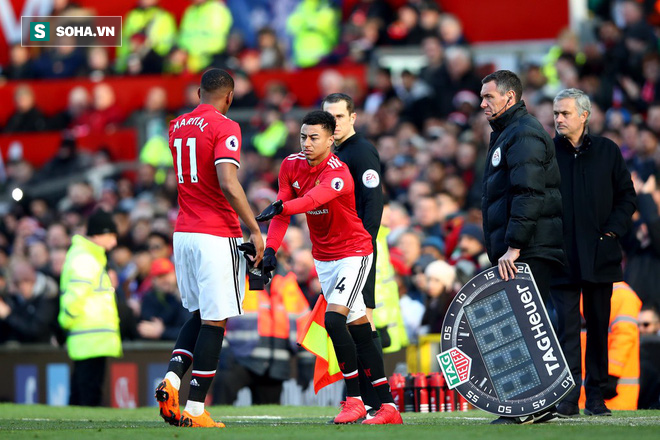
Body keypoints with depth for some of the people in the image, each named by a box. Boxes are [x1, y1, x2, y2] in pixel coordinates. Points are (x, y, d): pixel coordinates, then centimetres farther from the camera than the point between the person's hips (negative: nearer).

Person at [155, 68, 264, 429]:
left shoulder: (177, 127, 12)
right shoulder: (224, 128, -10)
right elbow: (228, 184, -20)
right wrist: (254, 229, -15)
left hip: (183, 233, 7)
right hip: (217, 236, -7)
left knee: (199, 314, 18)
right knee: (214, 321, -2)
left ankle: (171, 378, -2)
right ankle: (195, 409, -4)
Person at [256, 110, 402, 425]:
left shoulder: (338, 174, -23)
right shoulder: (291, 166, -1)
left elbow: (313, 199, -42)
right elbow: (283, 212, 0)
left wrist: (279, 207, -58)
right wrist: (271, 247, -15)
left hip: (353, 253, -7)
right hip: (322, 256, 7)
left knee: (334, 319, -22)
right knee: (359, 330, 7)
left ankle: (354, 399, -10)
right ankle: (388, 407, 10)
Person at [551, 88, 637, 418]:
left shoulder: (607, 152, 6)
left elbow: (627, 195, 10)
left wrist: (614, 228, -4)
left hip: (600, 254, 1)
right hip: (562, 255, -1)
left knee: (599, 325, 6)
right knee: (567, 325, -7)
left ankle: (596, 395, 12)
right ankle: (568, 398, -9)